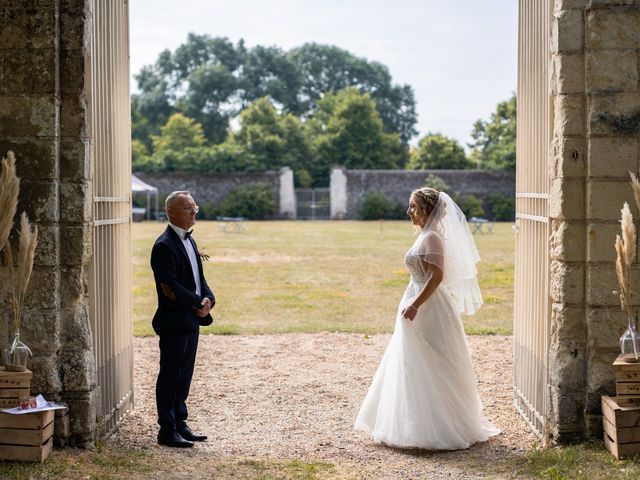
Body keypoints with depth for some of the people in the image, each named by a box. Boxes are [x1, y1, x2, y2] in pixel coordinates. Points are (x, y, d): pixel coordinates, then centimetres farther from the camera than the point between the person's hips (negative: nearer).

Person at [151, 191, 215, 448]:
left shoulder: (188, 240, 14)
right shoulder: (165, 246, -16)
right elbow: (170, 287, -21)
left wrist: (208, 298, -2)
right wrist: (199, 303, -13)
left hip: (191, 320, 9)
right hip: (174, 322, -9)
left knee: (184, 376, 14)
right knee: (170, 376, -1)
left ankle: (180, 424, 23)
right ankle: (167, 431, 6)